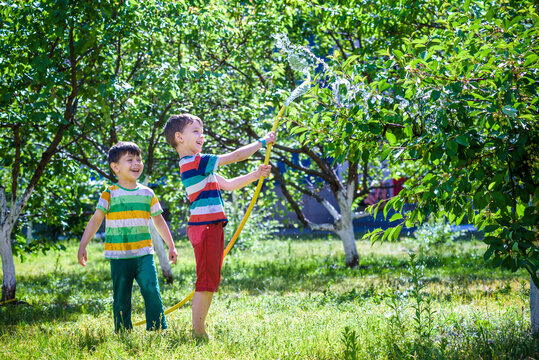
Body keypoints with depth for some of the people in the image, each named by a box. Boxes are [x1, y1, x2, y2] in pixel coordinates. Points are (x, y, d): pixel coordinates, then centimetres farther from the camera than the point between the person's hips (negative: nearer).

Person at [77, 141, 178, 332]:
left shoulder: (148, 194, 9)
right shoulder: (110, 194, 0)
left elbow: (159, 222, 17)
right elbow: (95, 220, 1)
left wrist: (171, 246, 17)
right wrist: (82, 245, -4)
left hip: (144, 254, 2)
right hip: (119, 256, -1)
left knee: (151, 290, -11)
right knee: (121, 297, 4)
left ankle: (158, 330, -5)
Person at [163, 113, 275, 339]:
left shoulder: (196, 166, 20)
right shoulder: (195, 162, -13)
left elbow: (228, 185, 23)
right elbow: (236, 156, -11)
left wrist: (256, 175, 14)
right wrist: (263, 142, 0)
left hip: (210, 228, 10)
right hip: (204, 227, -10)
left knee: (210, 282, 13)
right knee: (206, 282, -9)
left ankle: (200, 330, 16)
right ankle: (198, 333, -7)